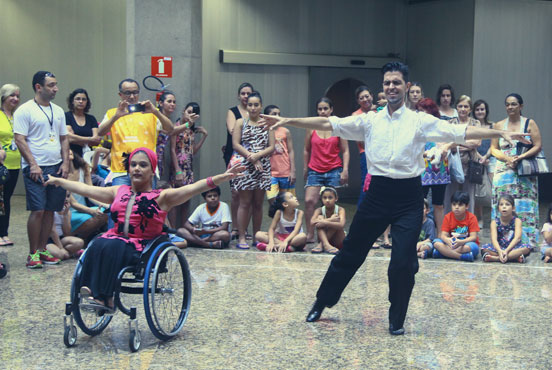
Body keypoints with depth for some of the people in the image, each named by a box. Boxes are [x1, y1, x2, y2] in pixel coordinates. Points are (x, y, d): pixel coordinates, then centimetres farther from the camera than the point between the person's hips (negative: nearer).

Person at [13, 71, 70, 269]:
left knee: (50, 210, 6)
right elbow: (20, 140, -9)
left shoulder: (58, 111, 15)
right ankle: (33, 254, -1)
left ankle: (42, 250, 16)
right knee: (37, 210, -9)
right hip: (36, 168, -6)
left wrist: (65, 163, 6)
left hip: (56, 167, 6)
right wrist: (33, 164, -15)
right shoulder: (25, 110, -4)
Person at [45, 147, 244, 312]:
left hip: (143, 247, -4)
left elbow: (193, 188, -11)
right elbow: (85, 189, 27)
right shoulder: (119, 192, 18)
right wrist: (58, 181, 33)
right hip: (116, 239, 4)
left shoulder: (161, 197, 3)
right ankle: (90, 291, -35)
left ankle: (105, 298, -35)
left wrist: (221, 177, -24)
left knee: (112, 247, -33)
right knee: (97, 246, -28)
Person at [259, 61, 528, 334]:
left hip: (408, 198, -2)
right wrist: (288, 121, -4)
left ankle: (396, 320, 15)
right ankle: (321, 303, 29)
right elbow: (327, 124, 2)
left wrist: (500, 133, -15)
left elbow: (461, 132, -6)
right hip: (378, 193, 2)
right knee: (351, 252, 11)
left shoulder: (420, 121, 0)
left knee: (403, 262, -6)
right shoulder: (370, 120, 5)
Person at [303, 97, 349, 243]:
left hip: (334, 171, -1)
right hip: (315, 171, 1)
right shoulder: (312, 128, 6)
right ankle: (310, 235, -5)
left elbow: (345, 151, 4)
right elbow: (306, 150, 15)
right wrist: (305, 169, 15)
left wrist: (345, 170, -5)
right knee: (309, 201, -13)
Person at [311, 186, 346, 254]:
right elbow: (312, 222, -28)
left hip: (338, 243, -2)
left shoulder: (340, 210, -14)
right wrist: (330, 220, -34)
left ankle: (321, 245, -27)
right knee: (320, 217, -20)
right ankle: (326, 245, -39)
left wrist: (325, 222, -39)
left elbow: (341, 225, -33)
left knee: (336, 220, -26)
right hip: (324, 239, 2)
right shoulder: (319, 210, -7)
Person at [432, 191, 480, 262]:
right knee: (436, 242, -24)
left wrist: (461, 242, -36)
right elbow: (443, 235, -8)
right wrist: (447, 240, -35)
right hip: (452, 244, 2)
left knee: (474, 247, -37)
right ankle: (463, 256, -34)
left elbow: (473, 237, -15)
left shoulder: (472, 218, -6)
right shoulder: (448, 217, 0)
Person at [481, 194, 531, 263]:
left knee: (527, 247, -30)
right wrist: (500, 251, -36)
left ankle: (496, 258, -32)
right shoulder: (495, 222, -1)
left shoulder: (517, 221, -3)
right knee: (484, 248, -25)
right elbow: (494, 239, -15)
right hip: (499, 248, 0)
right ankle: (514, 257, -31)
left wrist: (506, 251, -32)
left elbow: (517, 238, -17)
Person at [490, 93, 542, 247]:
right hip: (504, 171, 2)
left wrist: (521, 157, -14)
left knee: (524, 205, -5)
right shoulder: (499, 125, 11)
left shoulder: (529, 123, 5)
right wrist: (507, 159, -9)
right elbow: (494, 149, 9)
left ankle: (527, 240, -3)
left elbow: (538, 146, -1)